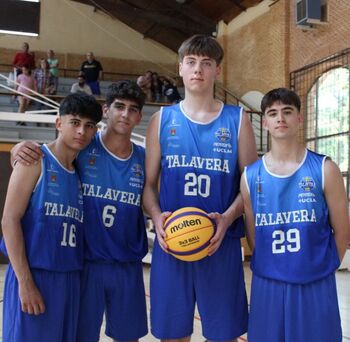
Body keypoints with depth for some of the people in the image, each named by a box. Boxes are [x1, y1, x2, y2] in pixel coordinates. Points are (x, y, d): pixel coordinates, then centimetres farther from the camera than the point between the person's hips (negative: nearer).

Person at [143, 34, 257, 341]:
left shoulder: (237, 120, 6)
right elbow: (148, 183, 9)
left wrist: (227, 218, -14)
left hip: (221, 243, 0)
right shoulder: (162, 120, 8)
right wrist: (156, 216, -11)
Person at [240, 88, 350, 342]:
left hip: (316, 286, -1)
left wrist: (321, 268, 6)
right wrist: (274, 268, 9)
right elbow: (253, 235, 9)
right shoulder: (250, 176, 1)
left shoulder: (324, 169, -3)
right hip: (267, 285, 2)